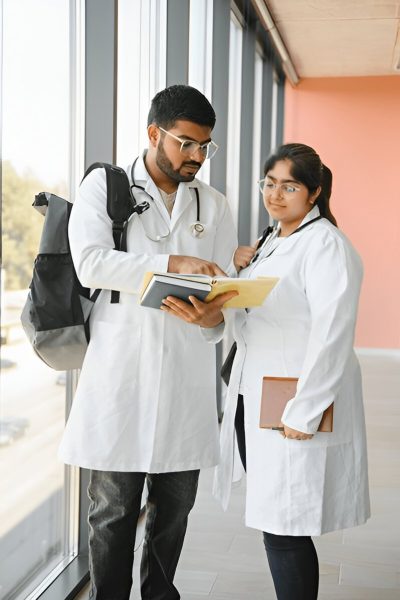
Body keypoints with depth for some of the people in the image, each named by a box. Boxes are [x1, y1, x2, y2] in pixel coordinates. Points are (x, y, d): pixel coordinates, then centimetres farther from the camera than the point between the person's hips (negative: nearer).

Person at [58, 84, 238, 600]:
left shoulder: (213, 205, 14)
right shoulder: (104, 185, 3)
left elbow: (226, 283, 10)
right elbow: (90, 262, -12)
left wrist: (214, 309, -14)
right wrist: (172, 263, -22)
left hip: (186, 373, 4)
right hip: (120, 369, -3)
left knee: (175, 505, 12)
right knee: (113, 509, 2)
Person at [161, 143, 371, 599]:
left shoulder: (326, 244, -11)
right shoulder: (272, 244, 17)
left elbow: (331, 334, -19)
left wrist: (303, 413, -21)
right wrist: (210, 317, -6)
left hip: (294, 410, -8)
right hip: (253, 402, 8)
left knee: (284, 529, -2)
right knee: (272, 523, 13)